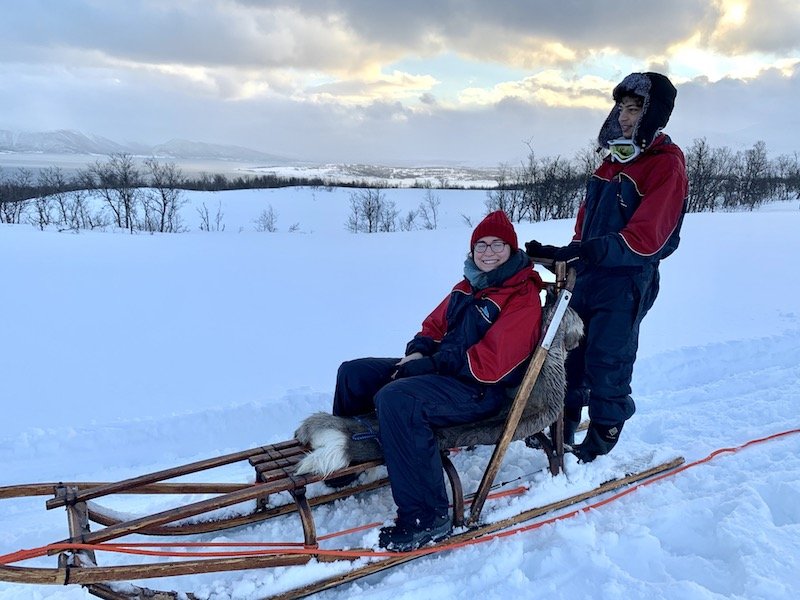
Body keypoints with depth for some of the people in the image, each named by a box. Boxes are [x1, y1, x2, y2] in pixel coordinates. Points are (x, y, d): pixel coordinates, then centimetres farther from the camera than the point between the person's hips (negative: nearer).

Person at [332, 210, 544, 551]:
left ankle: (426, 518, -26)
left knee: (396, 399, -35)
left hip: (482, 390, -9)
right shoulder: (469, 287, 14)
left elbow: (489, 364, -22)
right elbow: (434, 325, 21)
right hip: (440, 369, 9)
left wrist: (427, 366, -18)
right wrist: (418, 353, -2)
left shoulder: (523, 297, -13)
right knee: (353, 373, 6)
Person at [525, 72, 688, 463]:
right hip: (589, 276, 8)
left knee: (607, 361, -1)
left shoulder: (666, 165, -12)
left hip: (628, 282, -8)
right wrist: (571, 257, 11)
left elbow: (645, 237, -23)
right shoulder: (616, 159, 14)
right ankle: (564, 425, 30)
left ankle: (602, 439, 18)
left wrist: (578, 253, -32)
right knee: (570, 351, 13)